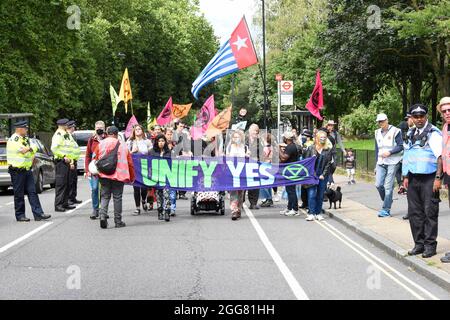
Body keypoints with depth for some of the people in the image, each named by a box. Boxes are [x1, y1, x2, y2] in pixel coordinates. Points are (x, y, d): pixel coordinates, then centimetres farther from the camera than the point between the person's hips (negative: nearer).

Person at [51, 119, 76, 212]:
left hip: (66, 162, 10)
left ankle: (65, 203, 19)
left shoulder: (66, 135, 19)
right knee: (60, 184, -9)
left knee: (67, 184, 12)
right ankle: (58, 205, -7)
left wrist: (71, 160, 16)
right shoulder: (58, 135, -12)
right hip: (60, 162, -10)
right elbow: (54, 148, -22)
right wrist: (64, 157, -20)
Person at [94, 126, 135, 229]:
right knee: (117, 197, 5)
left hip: (104, 174, 1)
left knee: (105, 196, 10)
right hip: (119, 174, -1)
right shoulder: (123, 145, 2)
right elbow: (130, 162, 4)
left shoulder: (101, 144, 4)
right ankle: (118, 221, 8)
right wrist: (132, 177, 13)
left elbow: (95, 160, 4)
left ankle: (103, 215, -11)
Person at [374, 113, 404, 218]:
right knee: (378, 184, -5)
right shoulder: (377, 133, 15)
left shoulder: (395, 131, -3)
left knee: (388, 186, -8)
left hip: (392, 162, -5)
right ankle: (387, 201, 19)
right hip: (381, 163, 5)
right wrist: (377, 162, 16)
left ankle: (386, 210, -3)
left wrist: (389, 152, -17)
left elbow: (401, 146, -6)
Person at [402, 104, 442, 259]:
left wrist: (438, 178, -17)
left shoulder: (433, 133, -7)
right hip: (413, 179, 7)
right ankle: (419, 244, 17)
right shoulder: (411, 134, 15)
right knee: (414, 212, 8)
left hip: (429, 179, -7)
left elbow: (440, 156, -12)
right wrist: (406, 176, 14)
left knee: (430, 212, -3)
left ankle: (430, 245, 4)